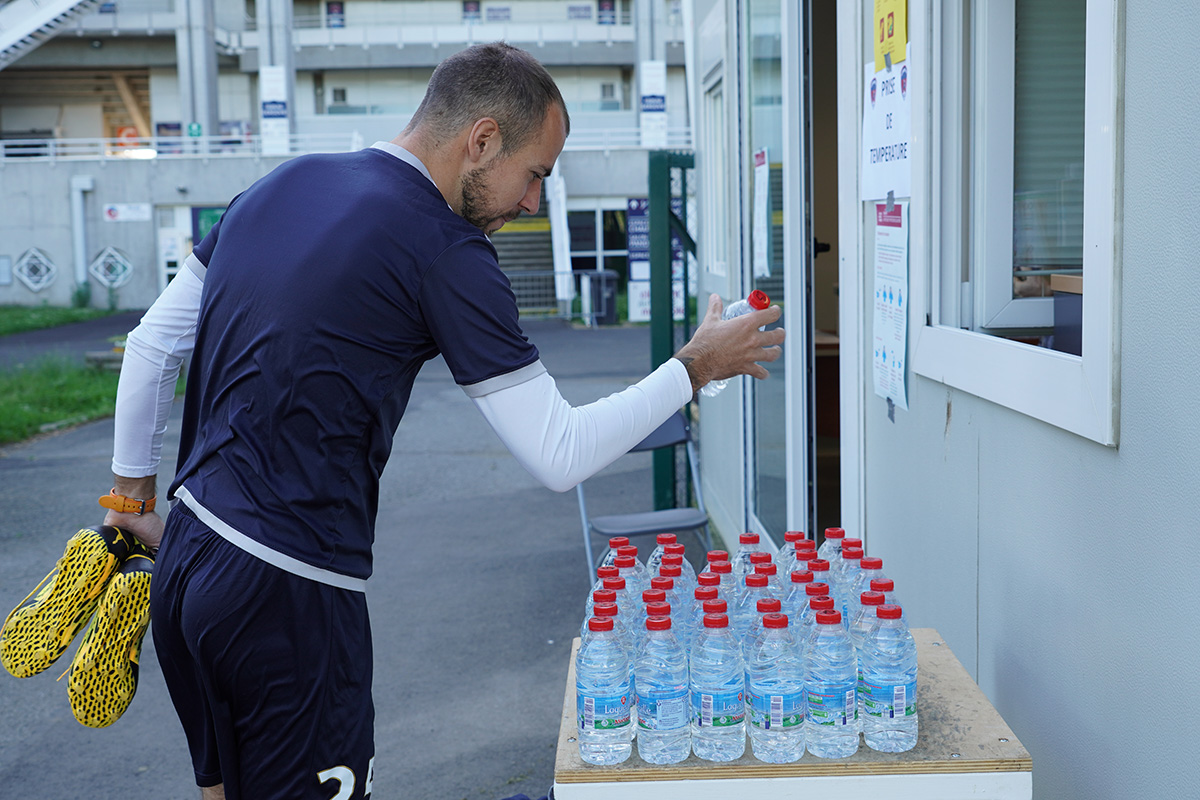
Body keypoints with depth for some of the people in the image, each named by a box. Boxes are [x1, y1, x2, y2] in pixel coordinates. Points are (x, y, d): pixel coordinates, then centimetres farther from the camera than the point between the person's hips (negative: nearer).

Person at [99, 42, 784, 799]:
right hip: (284, 596, -8)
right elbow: (560, 457, -13)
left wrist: (132, 492, 25)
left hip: (185, 559, 8)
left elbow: (152, 345, 15)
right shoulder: (444, 251, -14)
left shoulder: (282, 184, 9)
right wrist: (694, 368, -1)